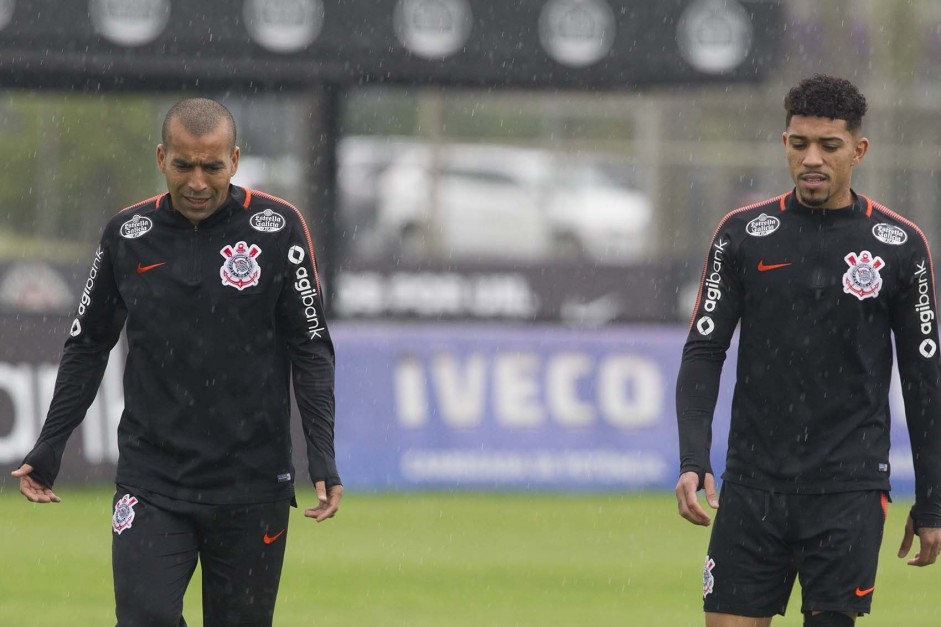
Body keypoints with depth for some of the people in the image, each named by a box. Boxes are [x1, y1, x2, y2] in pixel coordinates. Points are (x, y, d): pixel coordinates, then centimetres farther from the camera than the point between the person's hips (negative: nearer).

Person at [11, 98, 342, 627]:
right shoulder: (127, 235, 4)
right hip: (151, 480, 1)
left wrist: (322, 457, -9)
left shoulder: (278, 227, -2)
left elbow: (312, 349, 0)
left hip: (253, 482, -1)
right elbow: (88, 345, 14)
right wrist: (50, 445, 7)